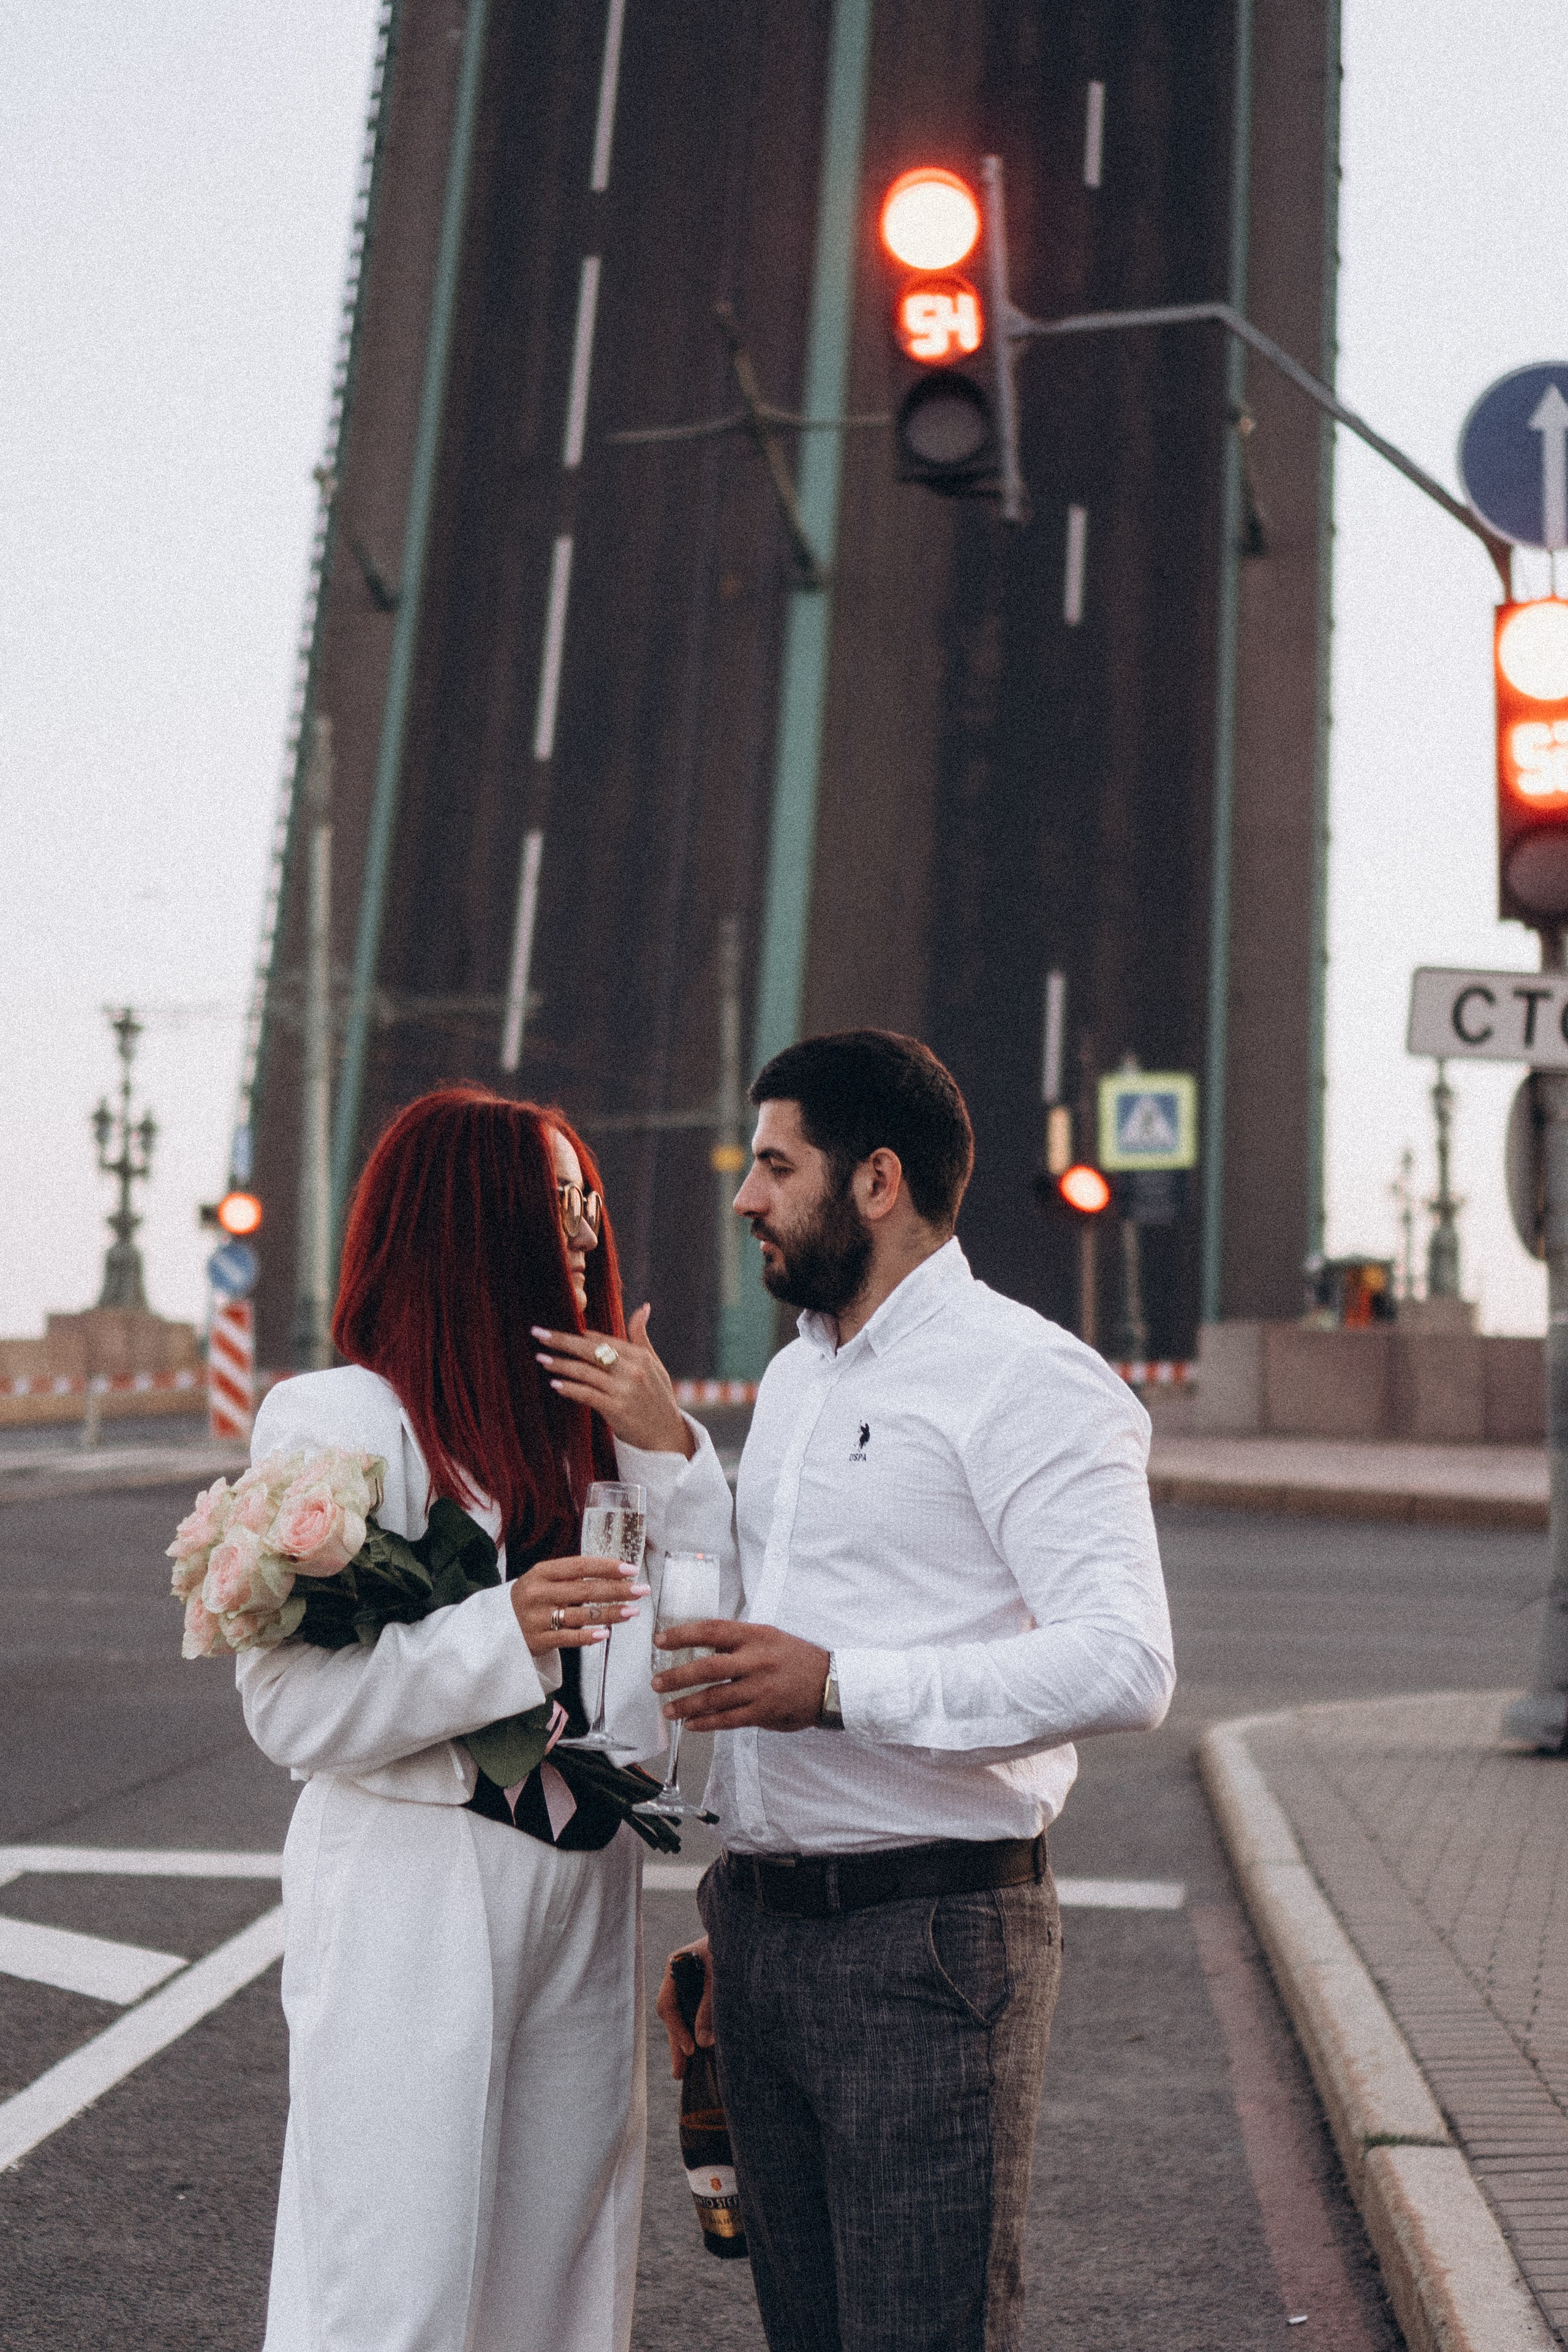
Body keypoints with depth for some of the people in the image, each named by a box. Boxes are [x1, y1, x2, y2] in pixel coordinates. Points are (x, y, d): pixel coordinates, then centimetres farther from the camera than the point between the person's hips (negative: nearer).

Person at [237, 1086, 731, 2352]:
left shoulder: (582, 1417, 11)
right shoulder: (339, 1418, -9)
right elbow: (292, 1709, -14)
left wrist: (667, 1450, -3)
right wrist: (500, 1632, -25)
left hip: (584, 1888, 6)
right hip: (414, 1897, -6)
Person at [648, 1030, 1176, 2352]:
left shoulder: (1024, 1378, -11)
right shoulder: (793, 1378, 17)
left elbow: (1126, 1666, -23)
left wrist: (840, 1686, -23)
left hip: (925, 1940, -8)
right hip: (765, 1930, 8)